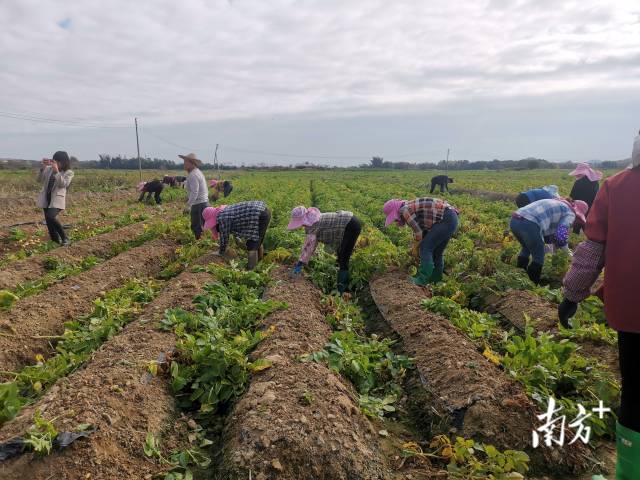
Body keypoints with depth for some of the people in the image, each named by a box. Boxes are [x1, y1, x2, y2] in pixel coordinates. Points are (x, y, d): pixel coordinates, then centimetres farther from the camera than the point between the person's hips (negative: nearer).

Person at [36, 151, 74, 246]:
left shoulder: (69, 172, -2)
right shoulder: (48, 169, 9)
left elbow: (63, 184, -15)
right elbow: (39, 180, 2)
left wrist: (56, 171, -23)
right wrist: (43, 167, -9)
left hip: (57, 200, -5)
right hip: (46, 199, 6)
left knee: (50, 217, -27)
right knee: (48, 221, 6)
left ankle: (65, 238, -12)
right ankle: (56, 241, 21)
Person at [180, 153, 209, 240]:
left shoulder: (193, 175, -15)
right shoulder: (198, 172, 17)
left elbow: (194, 193, -23)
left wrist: (188, 205, -23)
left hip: (198, 205, -10)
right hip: (204, 202, 10)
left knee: (196, 228, -6)